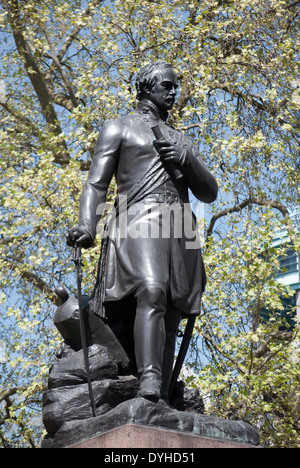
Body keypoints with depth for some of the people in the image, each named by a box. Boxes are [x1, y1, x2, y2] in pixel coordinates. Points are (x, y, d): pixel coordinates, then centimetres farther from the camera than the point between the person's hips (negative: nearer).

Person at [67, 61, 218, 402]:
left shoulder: (182, 141, 32)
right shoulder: (119, 128, 17)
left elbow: (210, 194, 24)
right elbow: (96, 183, 5)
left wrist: (185, 160, 4)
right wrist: (86, 226, -15)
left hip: (180, 230, 5)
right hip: (140, 221, -5)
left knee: (170, 316, -7)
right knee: (152, 293, -31)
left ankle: (163, 402, -13)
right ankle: (148, 388, -42)